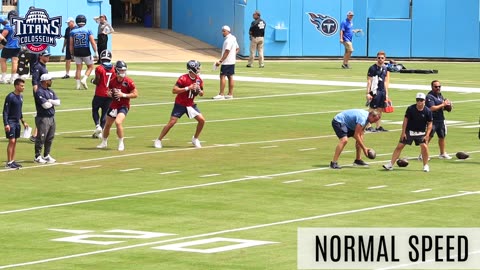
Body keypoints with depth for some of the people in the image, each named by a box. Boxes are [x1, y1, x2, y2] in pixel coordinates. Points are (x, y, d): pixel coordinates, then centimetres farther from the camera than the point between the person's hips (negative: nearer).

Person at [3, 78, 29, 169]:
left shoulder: (20, 96, 10)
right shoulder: (10, 97, -14)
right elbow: (5, 111, -15)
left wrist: (23, 122, 22)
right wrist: (6, 124, -20)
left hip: (17, 122, 8)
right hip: (10, 122, -8)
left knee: (15, 142, 10)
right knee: (12, 141, -10)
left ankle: (13, 161, 15)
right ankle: (9, 163, -7)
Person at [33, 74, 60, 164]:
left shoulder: (50, 91, 14)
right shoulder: (39, 92, -14)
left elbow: (58, 102, 5)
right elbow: (45, 105, -21)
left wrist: (49, 101, -12)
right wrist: (52, 102, -1)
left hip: (51, 117, 9)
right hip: (43, 118, -9)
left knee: (50, 138, 13)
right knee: (41, 138, -5)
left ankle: (46, 155, 23)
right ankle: (37, 156, 2)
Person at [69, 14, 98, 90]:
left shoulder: (73, 32, 0)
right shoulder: (88, 31, -7)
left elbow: (71, 45, 5)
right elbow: (93, 43, -10)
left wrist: (72, 54, 15)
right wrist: (95, 52, -3)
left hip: (77, 52, 3)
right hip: (86, 52, -3)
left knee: (78, 68, 11)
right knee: (90, 67, 14)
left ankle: (78, 84, 6)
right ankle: (84, 79, -5)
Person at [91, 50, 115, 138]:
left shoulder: (99, 69, -13)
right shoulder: (114, 69, -1)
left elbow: (97, 82, -13)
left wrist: (93, 81, 8)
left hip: (100, 94, -3)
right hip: (109, 94, 3)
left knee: (95, 110, 14)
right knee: (105, 112, 10)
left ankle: (97, 125, -6)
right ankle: (100, 131, 9)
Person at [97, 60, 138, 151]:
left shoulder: (129, 82, -14)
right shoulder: (112, 82, 0)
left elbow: (135, 94, -11)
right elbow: (109, 91, 17)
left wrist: (123, 95, -21)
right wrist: (109, 94, -7)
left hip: (123, 106, -5)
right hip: (114, 105, 5)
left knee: (118, 122, -27)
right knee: (107, 124, 14)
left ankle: (121, 143, -10)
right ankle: (104, 142, 37)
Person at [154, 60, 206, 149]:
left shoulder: (199, 80, -2)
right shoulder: (183, 78, -20)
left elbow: (201, 94, 11)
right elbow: (174, 90, -27)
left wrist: (199, 91, -14)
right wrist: (188, 88, -31)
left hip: (190, 104, 5)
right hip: (180, 104, -5)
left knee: (202, 120, -4)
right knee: (171, 123, -11)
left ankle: (195, 139, 15)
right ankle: (158, 140, 3)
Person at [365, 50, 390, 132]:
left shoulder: (386, 68, 12)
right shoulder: (372, 68, -7)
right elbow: (369, 81, -8)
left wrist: (386, 94, 15)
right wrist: (368, 93, -14)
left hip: (383, 91, 6)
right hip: (375, 91, -6)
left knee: (380, 110, 9)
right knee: (372, 109, -5)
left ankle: (379, 126, 15)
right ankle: (368, 126, -2)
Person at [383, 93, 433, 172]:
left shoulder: (427, 111, -11)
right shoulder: (410, 109, -11)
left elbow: (429, 124, -3)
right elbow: (405, 120, -3)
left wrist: (427, 135, -13)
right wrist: (403, 132, -6)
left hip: (420, 133, -1)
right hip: (409, 131, 1)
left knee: (424, 146, -19)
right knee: (399, 146, -4)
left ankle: (426, 165, -1)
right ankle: (390, 164, 2)